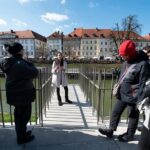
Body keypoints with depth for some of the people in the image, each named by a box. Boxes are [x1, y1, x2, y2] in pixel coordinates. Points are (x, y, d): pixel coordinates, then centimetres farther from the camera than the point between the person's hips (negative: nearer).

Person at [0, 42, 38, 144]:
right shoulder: (20, 64, -26)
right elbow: (34, 73, -26)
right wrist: (30, 65, -7)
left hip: (15, 93, 9)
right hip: (23, 94, -9)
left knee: (19, 115, 22)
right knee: (24, 115, 8)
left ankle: (22, 133, 40)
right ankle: (22, 138, 24)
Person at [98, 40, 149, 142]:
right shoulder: (126, 62, 5)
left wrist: (139, 100, -18)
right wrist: (118, 89, 18)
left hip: (132, 98, -8)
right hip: (122, 95, 8)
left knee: (133, 116, 13)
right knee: (115, 112, 15)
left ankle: (129, 135, 32)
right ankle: (111, 130, 30)